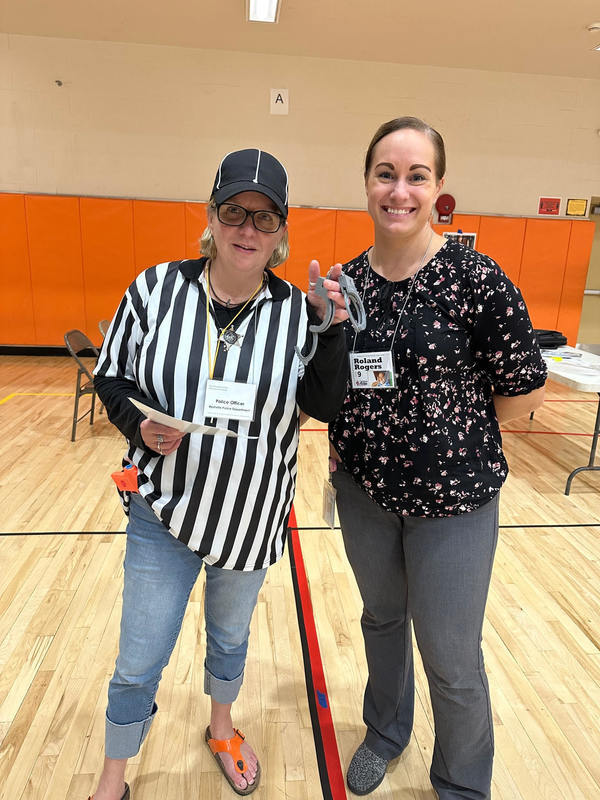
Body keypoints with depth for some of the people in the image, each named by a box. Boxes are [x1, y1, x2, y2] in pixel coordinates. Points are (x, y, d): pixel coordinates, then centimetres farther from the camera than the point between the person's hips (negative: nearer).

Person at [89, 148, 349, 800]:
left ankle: (221, 729, 56)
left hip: (252, 515, 1)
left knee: (230, 636, 25)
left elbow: (325, 406, -12)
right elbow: (111, 376, 1)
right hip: (165, 509, -1)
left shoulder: (298, 310, -8)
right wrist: (138, 425, -17)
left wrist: (330, 331, -25)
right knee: (139, 662, 11)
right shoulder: (157, 287, -9)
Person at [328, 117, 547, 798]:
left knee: (451, 658, 9)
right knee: (382, 616, 25)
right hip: (363, 488, 5)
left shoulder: (475, 279, -16)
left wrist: (449, 431, -5)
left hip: (453, 498, -4)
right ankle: (386, 730, 53)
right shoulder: (345, 282, -2)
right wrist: (343, 443, -9)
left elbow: (525, 390, -9)